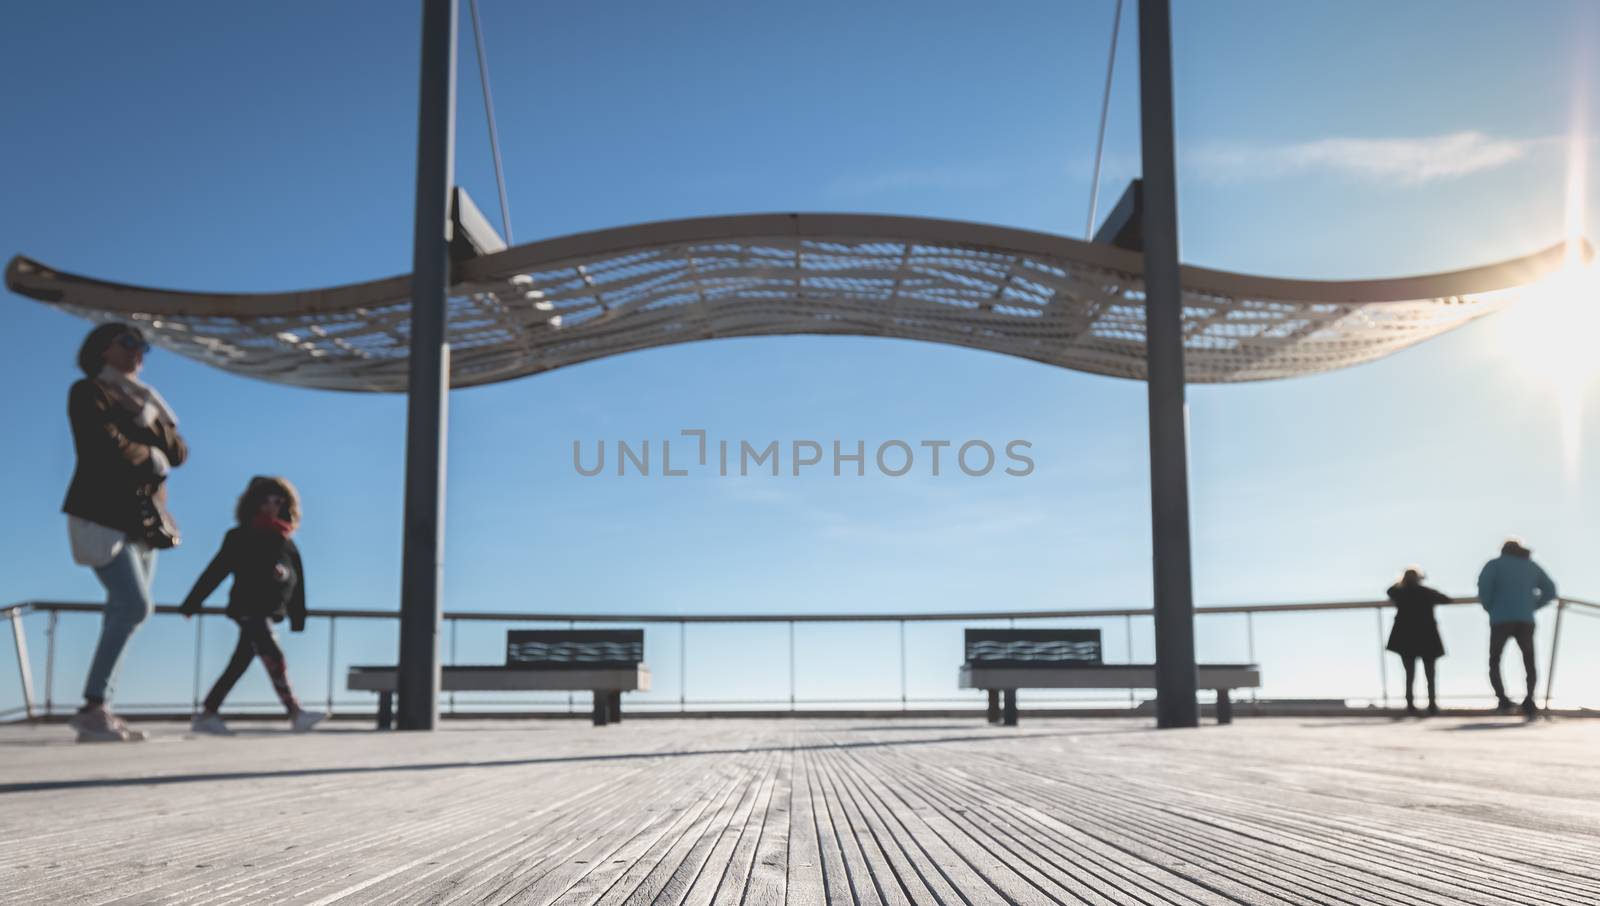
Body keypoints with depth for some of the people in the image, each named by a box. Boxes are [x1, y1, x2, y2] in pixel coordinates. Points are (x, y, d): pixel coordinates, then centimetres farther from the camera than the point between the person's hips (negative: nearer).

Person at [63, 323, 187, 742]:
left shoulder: (143, 400, 20)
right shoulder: (89, 392, -1)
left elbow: (179, 453, 8)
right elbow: (108, 448, -14)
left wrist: (150, 422, -7)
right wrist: (153, 457, 1)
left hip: (143, 519, 7)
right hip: (102, 515, -7)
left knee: (126, 612, 1)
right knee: (134, 606, -18)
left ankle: (97, 710, 3)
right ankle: (93, 706, -14)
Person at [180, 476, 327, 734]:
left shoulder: (285, 542, 14)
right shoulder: (240, 537, 1)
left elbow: (296, 579, 13)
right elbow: (215, 572, 2)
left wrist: (297, 617, 8)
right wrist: (192, 603, 2)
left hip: (269, 613, 5)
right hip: (248, 608, -5)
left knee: (239, 664, 8)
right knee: (275, 660, -16)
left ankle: (207, 715, 15)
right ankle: (296, 714, -21)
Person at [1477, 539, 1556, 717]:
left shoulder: (1495, 564, 10)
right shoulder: (1531, 566, 20)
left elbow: (1484, 583, -9)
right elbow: (1550, 591, 17)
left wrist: (1490, 608, 4)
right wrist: (1531, 607, 17)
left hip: (1501, 620, -2)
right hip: (1526, 621, 2)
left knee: (1494, 663, 13)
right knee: (1530, 664, 15)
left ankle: (1502, 699, -12)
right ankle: (1529, 699, -12)